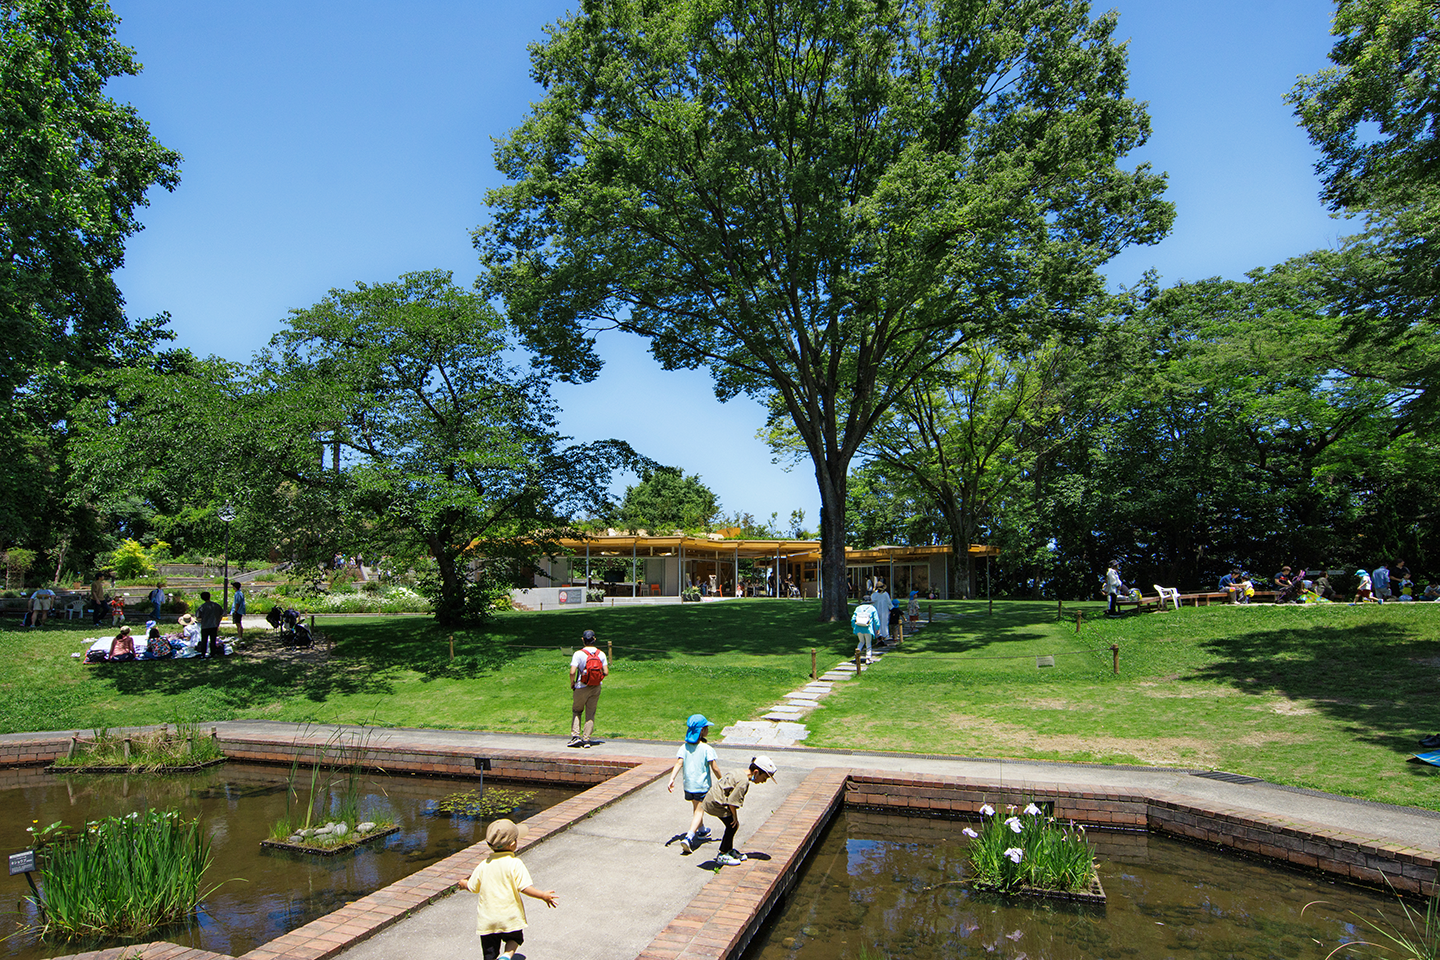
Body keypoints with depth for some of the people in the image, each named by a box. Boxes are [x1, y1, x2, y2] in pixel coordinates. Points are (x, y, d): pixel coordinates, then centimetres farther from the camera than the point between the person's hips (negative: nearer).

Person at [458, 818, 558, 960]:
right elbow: (525, 887, -21)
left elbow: (473, 888, 9)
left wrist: (464, 883, 30)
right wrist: (543, 895, -13)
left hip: (486, 920, 3)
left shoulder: (483, 865, -2)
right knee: (515, 938, 23)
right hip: (510, 919, -3)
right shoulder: (515, 864, -15)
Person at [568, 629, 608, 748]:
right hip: (596, 688, 3)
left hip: (581, 688, -3)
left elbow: (572, 672, -20)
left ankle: (575, 735, 6)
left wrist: (572, 683, -2)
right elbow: (606, 672, -3)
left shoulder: (578, 654, -13)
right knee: (590, 713, 11)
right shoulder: (601, 654, -2)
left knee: (576, 711, 17)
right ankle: (587, 740, 10)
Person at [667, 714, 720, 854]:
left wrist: (671, 779, -17)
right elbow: (715, 768, -13)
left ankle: (702, 830, 46)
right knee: (699, 811, 0)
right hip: (702, 785, -5)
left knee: (696, 808, 25)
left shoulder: (684, 747, -4)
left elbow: (678, 763, -14)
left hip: (688, 785, 5)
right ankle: (689, 837, -19)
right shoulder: (707, 749, -15)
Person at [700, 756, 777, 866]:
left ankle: (729, 850, 29)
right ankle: (722, 856, 7)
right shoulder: (744, 781, -23)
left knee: (732, 824, 16)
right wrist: (735, 816, -8)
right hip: (714, 802, -10)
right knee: (733, 825, -4)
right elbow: (732, 801, -23)